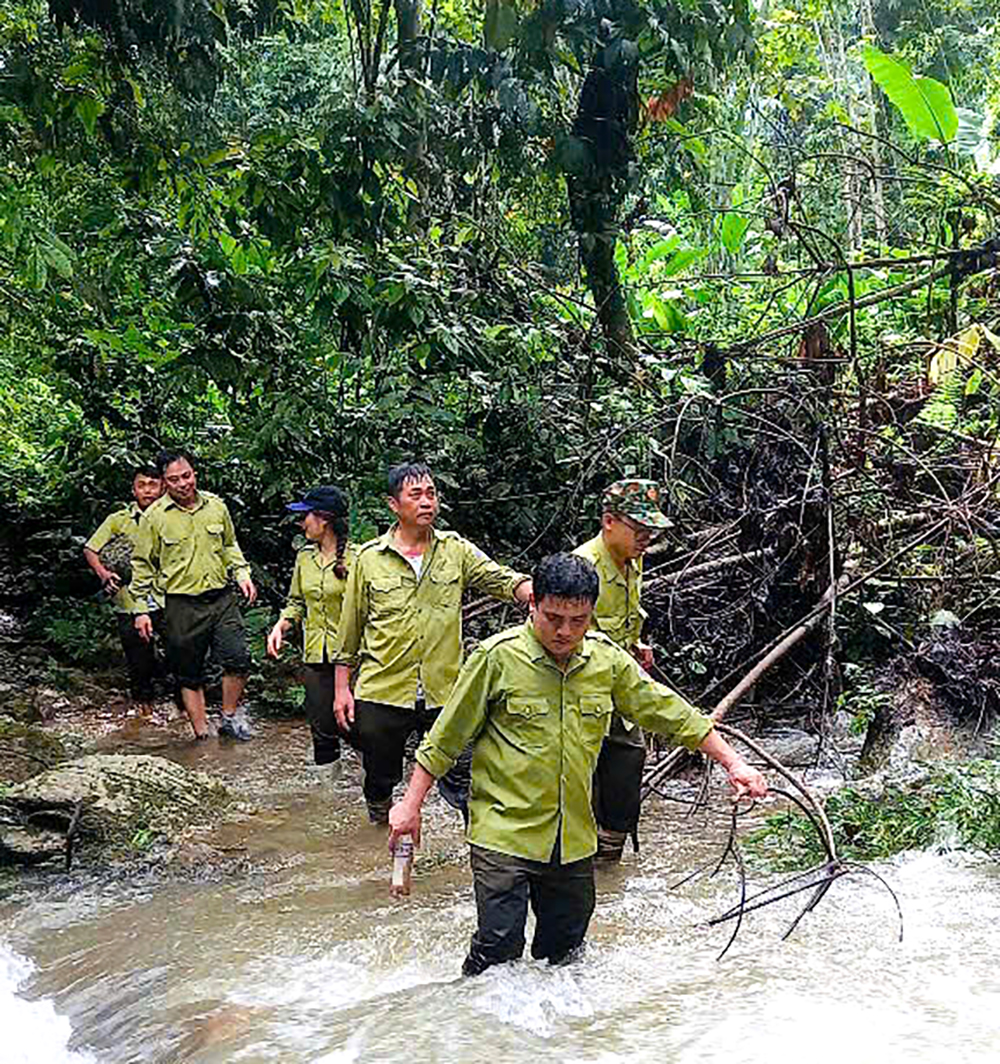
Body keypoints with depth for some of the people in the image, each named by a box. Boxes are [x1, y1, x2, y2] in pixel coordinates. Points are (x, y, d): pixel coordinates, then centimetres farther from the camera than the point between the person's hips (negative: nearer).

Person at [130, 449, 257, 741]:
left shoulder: (216, 506, 5)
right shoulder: (154, 517, -4)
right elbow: (143, 565, 2)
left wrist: (242, 574, 6)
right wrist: (141, 609, -1)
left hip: (222, 599, 2)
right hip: (182, 605, -2)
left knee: (238, 659, -9)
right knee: (189, 675, 5)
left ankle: (230, 717, 13)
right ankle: (203, 735, 17)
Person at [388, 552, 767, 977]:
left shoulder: (608, 659, 1)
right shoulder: (497, 657, -11)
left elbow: (672, 715, 11)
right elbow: (445, 738, -3)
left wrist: (733, 763, 9)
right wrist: (411, 806, -3)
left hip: (575, 840, 5)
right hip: (504, 832, -4)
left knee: (563, 950, 14)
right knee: (499, 946, -11)